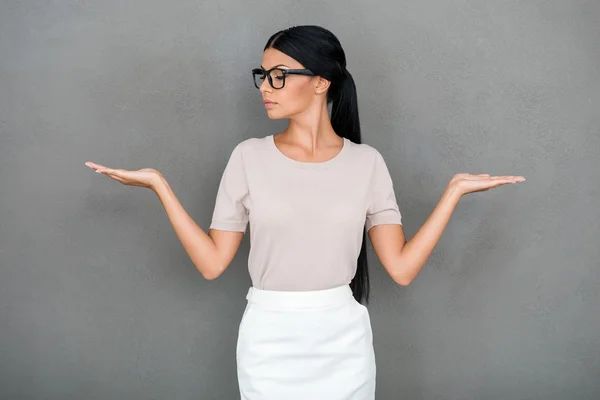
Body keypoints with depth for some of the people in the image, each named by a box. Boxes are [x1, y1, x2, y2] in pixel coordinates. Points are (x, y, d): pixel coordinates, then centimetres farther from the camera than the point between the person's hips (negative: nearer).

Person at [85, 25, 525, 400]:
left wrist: (454, 190, -8)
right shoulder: (250, 157, -3)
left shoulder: (367, 162, -2)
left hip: (345, 345, 1)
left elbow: (402, 267, -6)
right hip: (269, 344, 0)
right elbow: (212, 261, -4)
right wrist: (159, 184, -8)